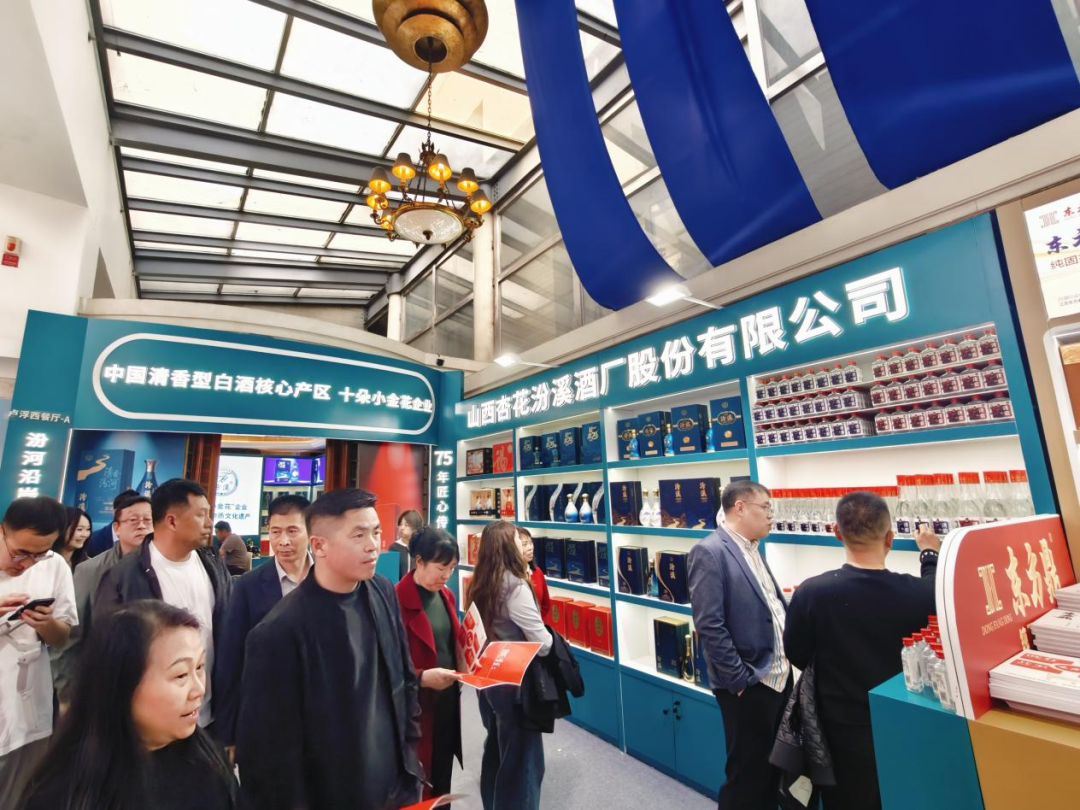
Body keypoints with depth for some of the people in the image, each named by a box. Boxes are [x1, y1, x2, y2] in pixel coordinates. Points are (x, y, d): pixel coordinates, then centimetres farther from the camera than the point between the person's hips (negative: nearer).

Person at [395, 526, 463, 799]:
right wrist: (422, 677, -30)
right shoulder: (397, 602, -21)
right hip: (417, 709, -7)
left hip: (448, 702, 7)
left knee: (443, 780, 22)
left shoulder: (446, 596, 4)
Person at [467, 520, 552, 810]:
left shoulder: (478, 584, 0)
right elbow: (543, 644, -22)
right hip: (514, 683, -8)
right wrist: (554, 641, -1)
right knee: (521, 758, 11)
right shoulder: (515, 587, -23)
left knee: (495, 749, 25)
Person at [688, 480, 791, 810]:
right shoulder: (710, 552, -20)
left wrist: (785, 662, 9)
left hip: (779, 676, 8)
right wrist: (740, 679, -19)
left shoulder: (752, 550, 9)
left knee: (773, 767, 22)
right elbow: (709, 625, -22)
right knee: (748, 772, 10)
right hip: (748, 684, -8)